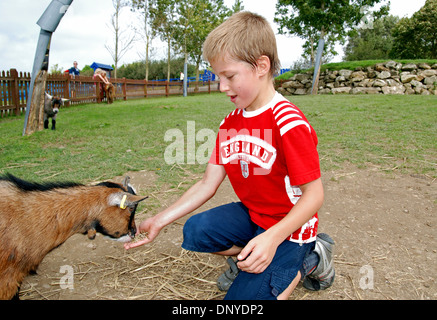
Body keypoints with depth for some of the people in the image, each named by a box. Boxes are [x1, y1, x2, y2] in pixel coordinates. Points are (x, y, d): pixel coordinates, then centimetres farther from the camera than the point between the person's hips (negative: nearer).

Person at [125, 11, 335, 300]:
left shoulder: (290, 123, -23)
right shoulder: (230, 123, 0)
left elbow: (313, 195, -22)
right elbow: (207, 184, -1)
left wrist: (272, 238, -34)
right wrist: (159, 221, -6)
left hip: (288, 225, -6)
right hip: (250, 213, 6)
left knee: (243, 297, -13)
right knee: (196, 231, -18)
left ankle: (310, 258, 8)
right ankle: (245, 257, 8)